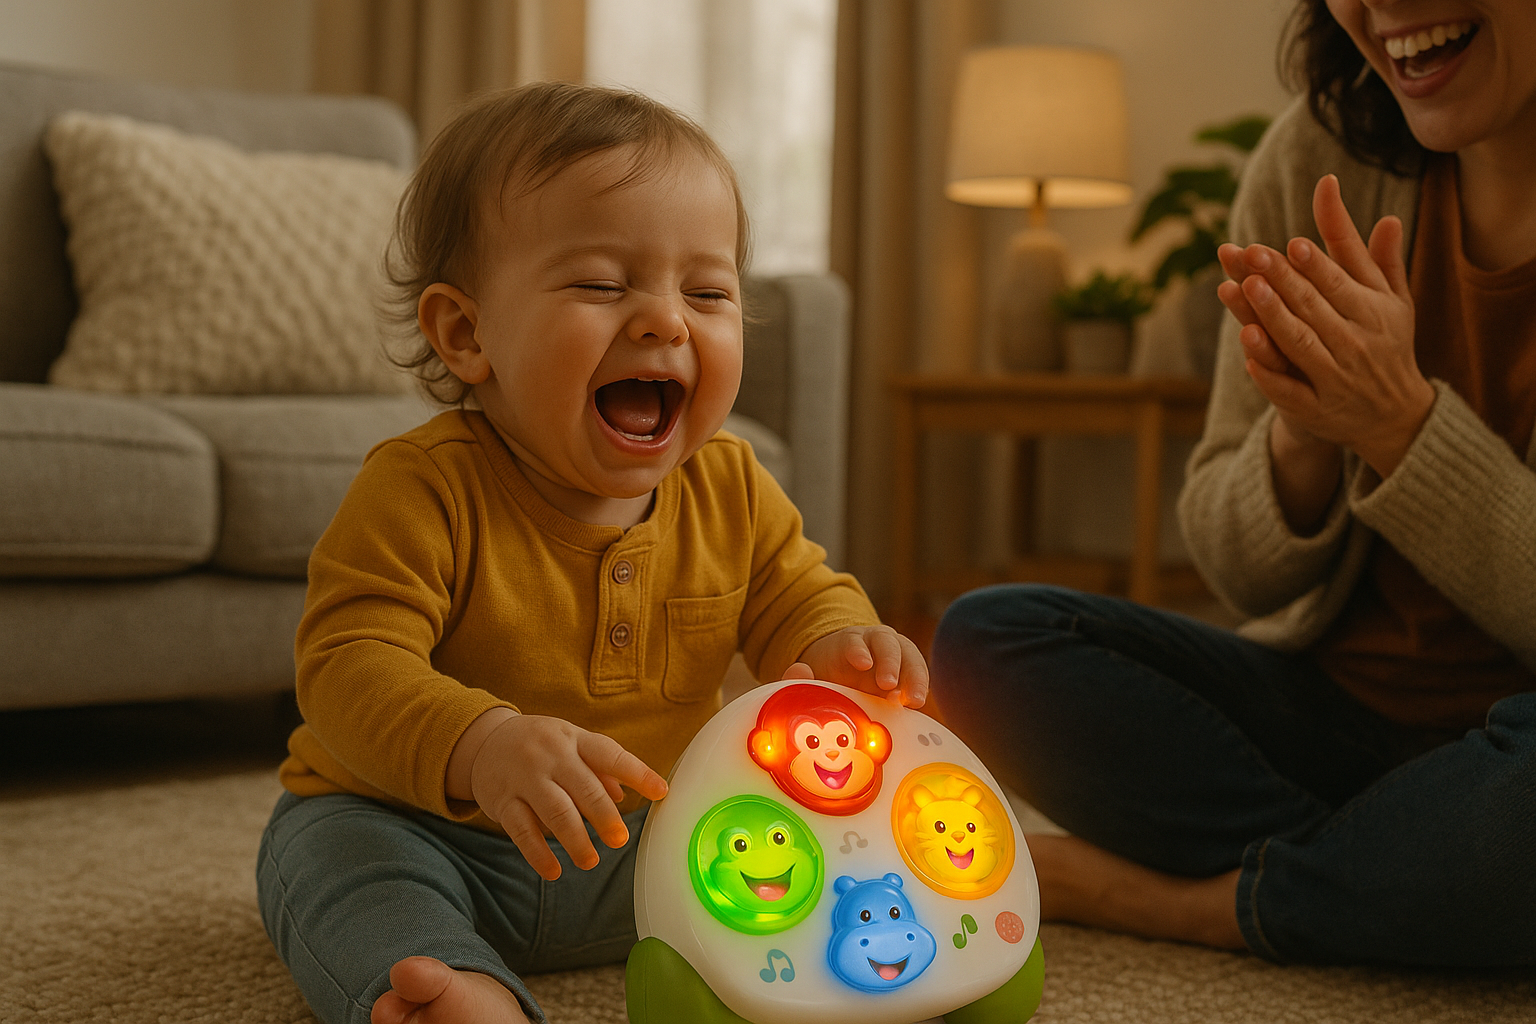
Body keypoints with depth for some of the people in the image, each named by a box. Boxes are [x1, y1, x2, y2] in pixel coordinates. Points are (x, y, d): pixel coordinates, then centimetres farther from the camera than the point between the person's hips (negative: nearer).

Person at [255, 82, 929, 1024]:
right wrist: (480, 746, -52)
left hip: (644, 843, 5)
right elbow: (352, 665, -31)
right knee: (330, 852, -33)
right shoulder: (423, 489, -23)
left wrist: (837, 645, -21)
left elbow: (794, 595, 6)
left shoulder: (731, 489, -6)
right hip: (433, 831, -4)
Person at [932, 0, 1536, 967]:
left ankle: (1165, 895, -14)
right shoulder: (1321, 157, -2)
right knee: (987, 637, -13)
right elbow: (1242, 572, 2)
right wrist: (1305, 436, -19)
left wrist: (1401, 422, -23)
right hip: (1334, 701, 5)